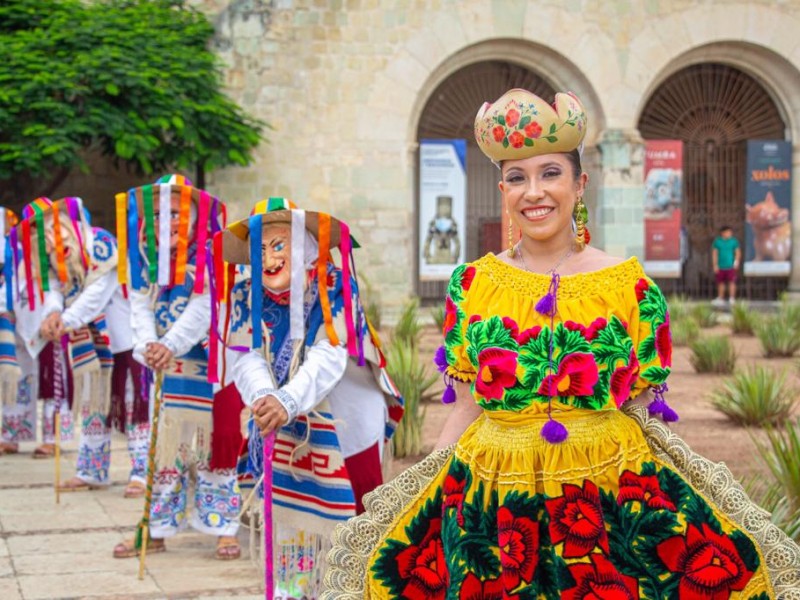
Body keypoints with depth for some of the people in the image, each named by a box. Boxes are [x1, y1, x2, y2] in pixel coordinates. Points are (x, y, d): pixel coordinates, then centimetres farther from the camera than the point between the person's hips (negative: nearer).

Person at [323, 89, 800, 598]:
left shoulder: (631, 287, 0)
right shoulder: (471, 286, 4)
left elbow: (641, 410, 4)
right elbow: (466, 409, 7)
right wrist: (417, 500, 3)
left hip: (615, 492, -1)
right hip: (492, 495, 1)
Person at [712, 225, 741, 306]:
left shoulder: (734, 241, 1)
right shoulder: (717, 241, 2)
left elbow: (738, 252, 3)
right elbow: (714, 253, 3)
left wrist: (737, 261, -13)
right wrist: (715, 265, -2)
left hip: (730, 266, -2)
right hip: (720, 266, 2)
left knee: (731, 282, -9)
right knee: (721, 283, 10)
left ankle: (732, 298, -7)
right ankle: (720, 299, 20)